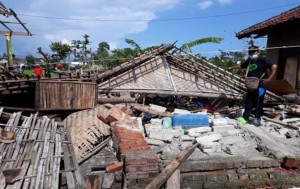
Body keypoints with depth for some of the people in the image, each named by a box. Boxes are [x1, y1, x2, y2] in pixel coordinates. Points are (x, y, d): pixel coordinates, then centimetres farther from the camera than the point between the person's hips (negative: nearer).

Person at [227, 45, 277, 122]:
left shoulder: (262, 60, -8)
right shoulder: (249, 61, 14)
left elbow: (274, 66, -16)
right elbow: (241, 66, 33)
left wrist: (269, 78, -19)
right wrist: (232, 68, 33)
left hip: (260, 85, -7)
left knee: (258, 102, -3)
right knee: (248, 101, 10)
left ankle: (257, 118, 6)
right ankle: (245, 117, 18)